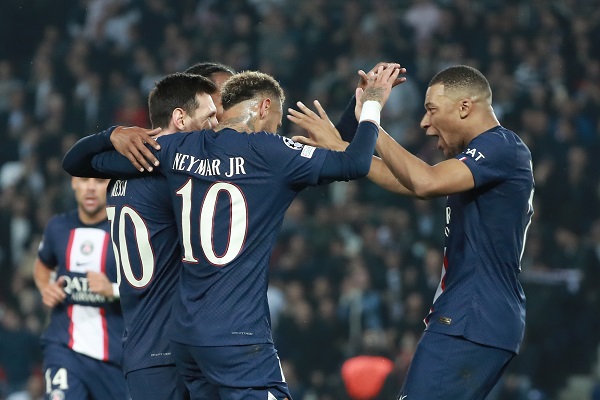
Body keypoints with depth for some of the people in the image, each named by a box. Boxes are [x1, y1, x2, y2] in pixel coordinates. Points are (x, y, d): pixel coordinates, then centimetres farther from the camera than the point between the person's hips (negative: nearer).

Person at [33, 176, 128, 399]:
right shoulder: (58, 227, 5)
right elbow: (42, 265, 27)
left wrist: (113, 290, -25)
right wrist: (45, 288, 6)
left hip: (114, 354, -1)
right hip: (64, 347, 1)